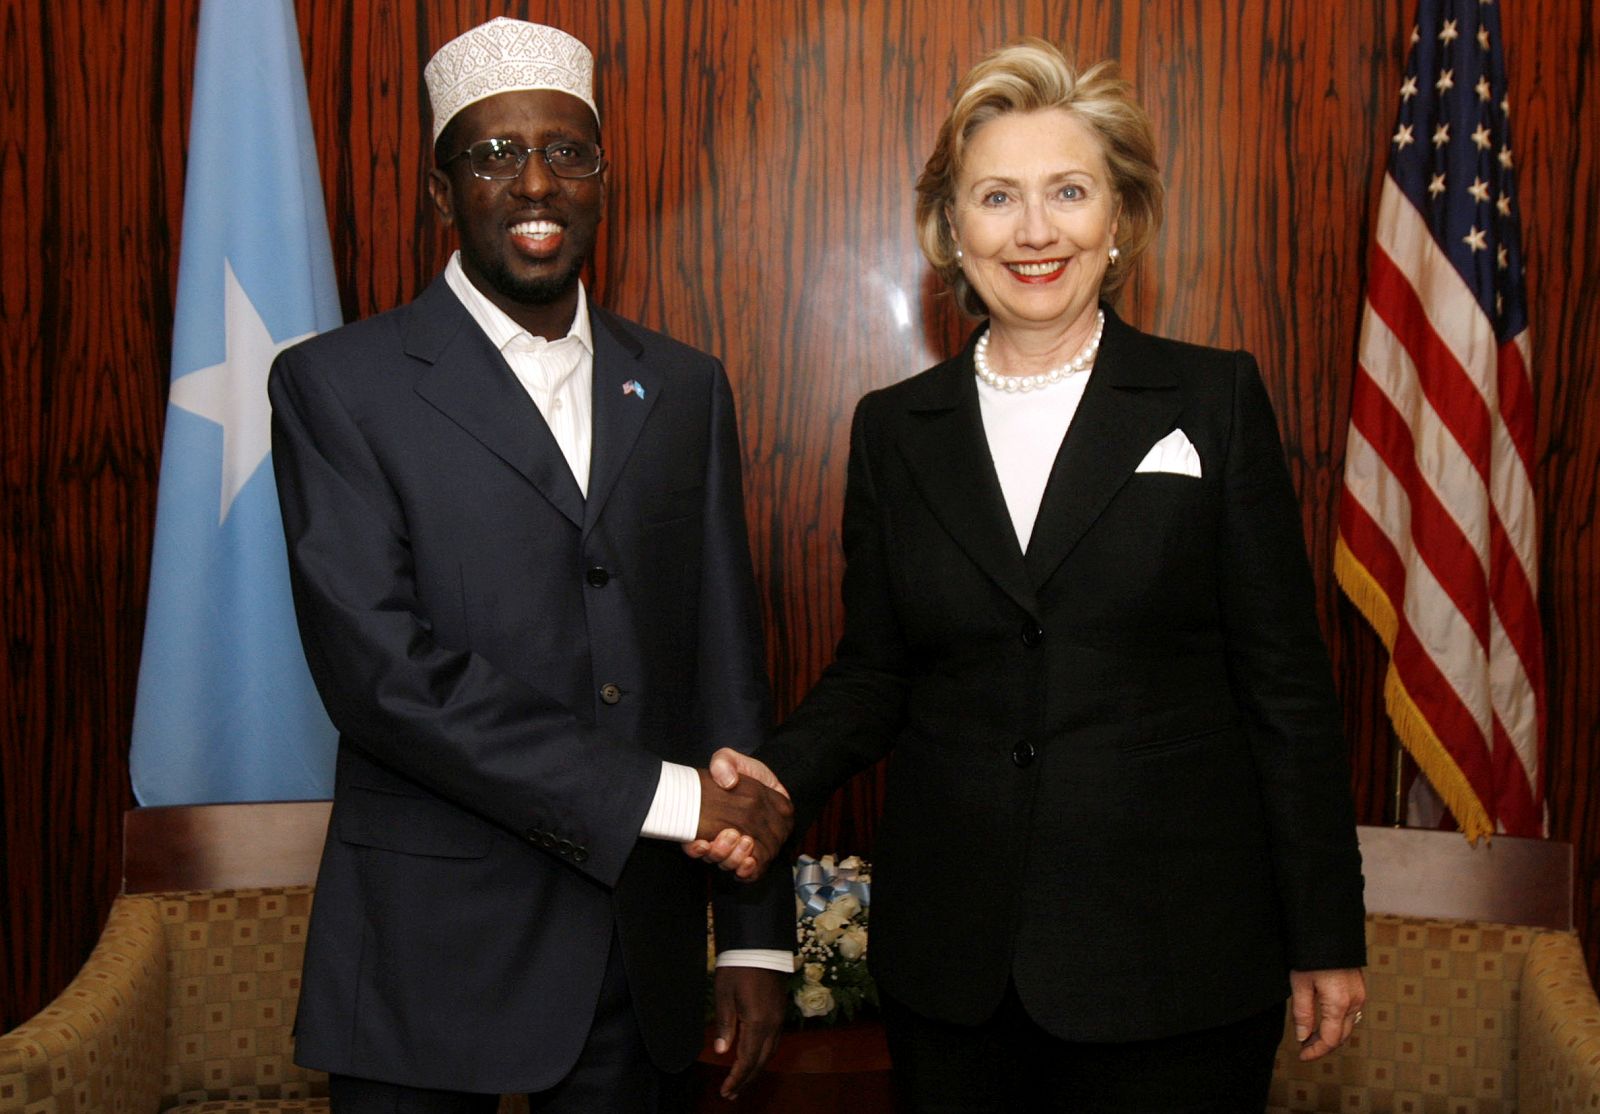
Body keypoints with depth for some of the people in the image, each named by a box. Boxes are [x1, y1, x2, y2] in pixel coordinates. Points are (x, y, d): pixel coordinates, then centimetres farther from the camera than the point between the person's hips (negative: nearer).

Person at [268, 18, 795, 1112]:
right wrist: (664, 797, -18)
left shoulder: (685, 388, 9)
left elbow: (728, 664, 8)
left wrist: (757, 933, 4)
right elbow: (380, 669, -16)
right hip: (433, 948, -3)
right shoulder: (338, 384, -5)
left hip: (642, 958, 4)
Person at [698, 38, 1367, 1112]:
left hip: (1174, 955, -2)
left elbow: (1286, 679, -2)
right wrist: (775, 773, -11)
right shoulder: (896, 428, 5)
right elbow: (875, 670, 9)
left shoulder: (1216, 400, -2)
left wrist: (1326, 938, -2)